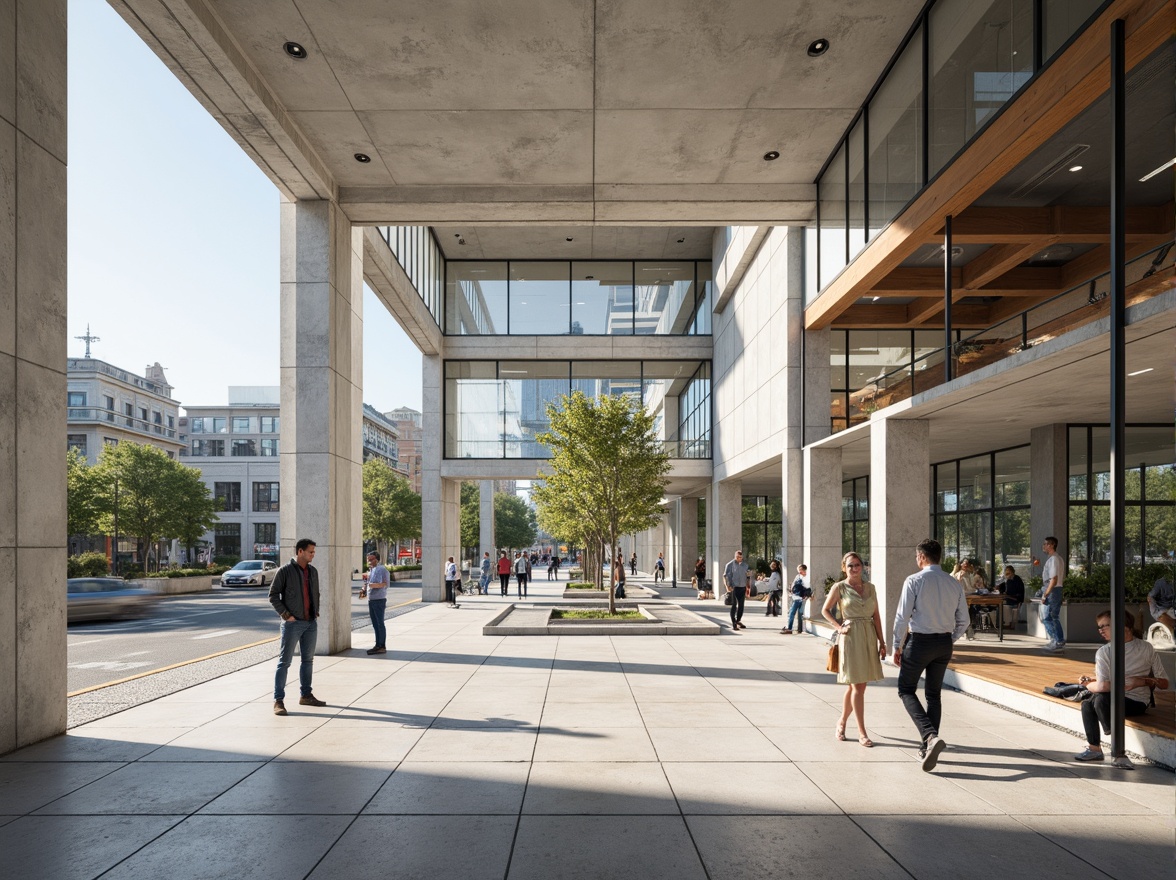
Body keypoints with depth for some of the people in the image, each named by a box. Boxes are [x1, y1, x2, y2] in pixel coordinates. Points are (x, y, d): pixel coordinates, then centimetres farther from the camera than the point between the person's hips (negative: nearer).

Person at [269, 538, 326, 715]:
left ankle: (306, 695, 24)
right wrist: (285, 614, -13)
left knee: (308, 660, 13)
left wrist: (316, 611, 8)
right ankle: (278, 700, 2)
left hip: (311, 623, 6)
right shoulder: (285, 571, -9)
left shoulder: (313, 571, 9)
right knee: (284, 662, -2)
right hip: (292, 623, -6)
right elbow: (273, 595, -8)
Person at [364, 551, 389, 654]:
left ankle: (382, 647, 0)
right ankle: (378, 645, 19)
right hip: (371, 600, 9)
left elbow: (385, 583, -19)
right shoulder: (371, 570, 16)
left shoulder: (382, 569, -11)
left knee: (380, 624, -4)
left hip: (379, 600, -9)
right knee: (375, 624, 12)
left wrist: (375, 585, -31)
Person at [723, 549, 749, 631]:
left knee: (741, 605, 10)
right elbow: (725, 576, -5)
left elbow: (746, 577, 16)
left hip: (742, 587, 5)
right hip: (734, 587, -5)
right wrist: (727, 586, -16)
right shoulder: (730, 564, -4)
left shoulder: (745, 565, 11)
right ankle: (733, 623, -6)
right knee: (734, 605, -7)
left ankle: (738, 621, 23)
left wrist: (747, 588, 14)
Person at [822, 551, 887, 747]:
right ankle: (862, 733, 0)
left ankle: (842, 721, 31)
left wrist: (881, 641, 7)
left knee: (856, 685, 11)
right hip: (851, 637, -4)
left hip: (869, 637, 5)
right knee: (857, 686, -6)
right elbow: (825, 610, 6)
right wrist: (838, 627, -7)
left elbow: (876, 615, 10)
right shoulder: (839, 587, -2)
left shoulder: (870, 587, 10)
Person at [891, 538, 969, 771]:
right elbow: (963, 621, 8)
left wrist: (897, 647, -2)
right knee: (934, 694, 17)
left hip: (919, 641, -5)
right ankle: (927, 748, 22)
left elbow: (902, 617, -13)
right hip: (944, 643, 5)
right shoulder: (955, 584, 4)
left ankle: (930, 736, -13)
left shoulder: (914, 581, -12)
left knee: (906, 690, 8)